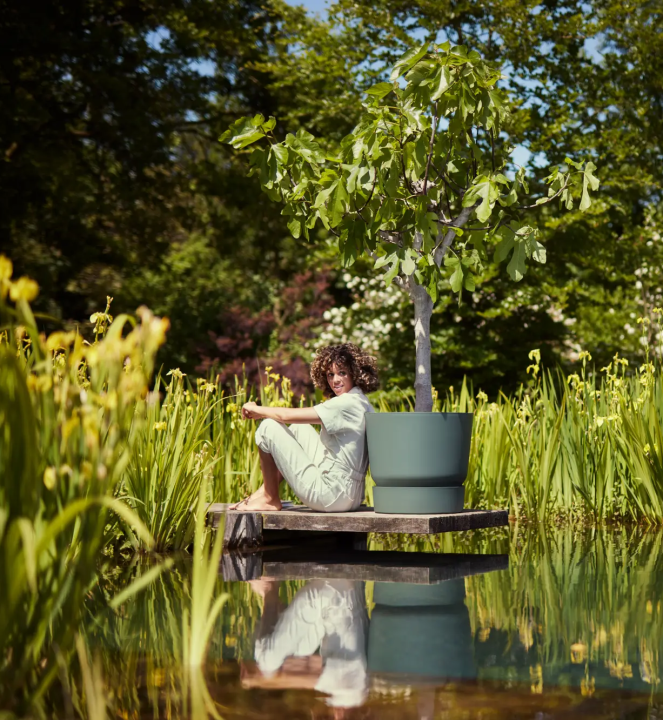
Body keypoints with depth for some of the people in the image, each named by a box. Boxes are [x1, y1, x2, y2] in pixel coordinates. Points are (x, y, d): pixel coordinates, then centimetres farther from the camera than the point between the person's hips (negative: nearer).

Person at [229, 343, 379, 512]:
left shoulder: (348, 403, -17)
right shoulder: (362, 403, 13)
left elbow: (287, 415, -16)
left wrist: (256, 409, 2)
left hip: (332, 495, -10)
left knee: (269, 427, -5)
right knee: (299, 428, 24)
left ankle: (270, 499, 7)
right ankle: (266, 489, 21)